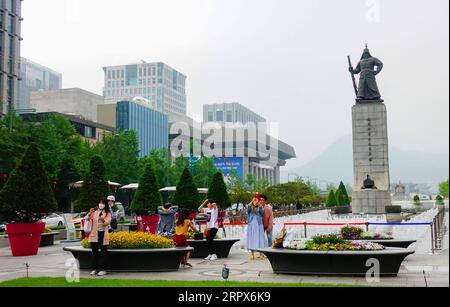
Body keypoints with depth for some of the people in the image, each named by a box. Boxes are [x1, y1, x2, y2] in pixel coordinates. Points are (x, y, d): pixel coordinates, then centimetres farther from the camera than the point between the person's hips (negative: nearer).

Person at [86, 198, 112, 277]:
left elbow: (108, 222, -8)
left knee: (103, 252, -1)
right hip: (94, 234, 2)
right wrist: (90, 213, -18)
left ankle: (102, 269, 3)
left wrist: (103, 220, -29)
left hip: (103, 234, -2)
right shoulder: (94, 212, 11)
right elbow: (87, 219, 1)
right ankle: (94, 269, 12)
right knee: (94, 252, 5)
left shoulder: (108, 213, 6)